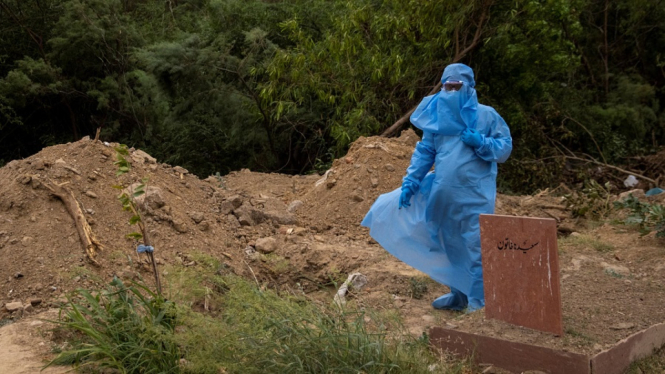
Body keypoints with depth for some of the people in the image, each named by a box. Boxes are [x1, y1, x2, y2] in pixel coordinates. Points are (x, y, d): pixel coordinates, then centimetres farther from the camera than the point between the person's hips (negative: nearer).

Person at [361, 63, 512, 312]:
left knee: (475, 249, -6)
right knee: (451, 247, 15)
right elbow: (424, 152, 11)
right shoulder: (438, 117, 10)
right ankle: (458, 296, 30)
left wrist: (480, 142, -18)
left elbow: (505, 147, -2)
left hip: (475, 197, -5)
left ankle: (480, 302, 4)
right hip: (444, 194, 5)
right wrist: (410, 182, 4)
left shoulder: (486, 115, -2)